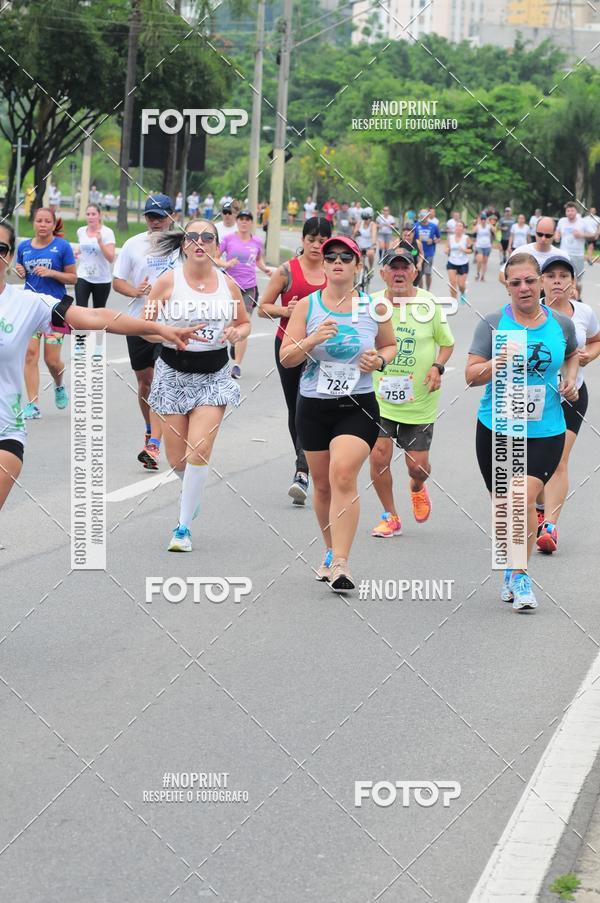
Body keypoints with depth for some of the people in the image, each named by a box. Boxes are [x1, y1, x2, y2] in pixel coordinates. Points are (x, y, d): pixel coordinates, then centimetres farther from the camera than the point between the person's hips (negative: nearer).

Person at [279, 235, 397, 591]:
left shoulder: (374, 307, 2)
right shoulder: (307, 305, 1)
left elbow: (390, 345, 18)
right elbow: (286, 357, -1)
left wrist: (380, 359, -5)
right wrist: (313, 340, -19)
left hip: (359, 406, -2)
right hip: (314, 406, 2)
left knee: (343, 475, -21)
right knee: (323, 485, 10)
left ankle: (340, 563, -23)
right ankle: (332, 552, 32)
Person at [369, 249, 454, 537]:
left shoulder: (429, 304, -4)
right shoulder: (371, 303, -2)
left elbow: (447, 343, 7)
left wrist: (438, 367, -9)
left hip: (419, 401, -1)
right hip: (379, 398, 1)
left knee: (417, 465, 1)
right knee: (379, 455, -11)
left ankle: (417, 488, 40)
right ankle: (391, 517, 10)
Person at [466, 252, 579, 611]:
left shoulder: (561, 324, 3)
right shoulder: (493, 324, -3)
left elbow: (572, 354, 25)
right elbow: (471, 375, -6)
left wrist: (570, 379, 7)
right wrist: (495, 364, -25)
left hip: (545, 430, -1)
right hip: (497, 428, 1)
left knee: (524, 500, -18)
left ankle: (520, 574, -5)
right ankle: (511, 570, 31)